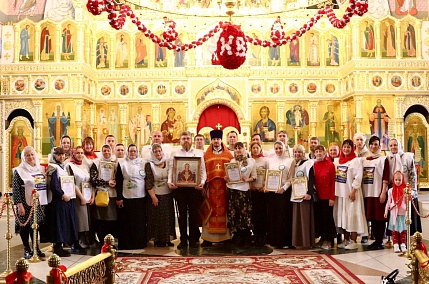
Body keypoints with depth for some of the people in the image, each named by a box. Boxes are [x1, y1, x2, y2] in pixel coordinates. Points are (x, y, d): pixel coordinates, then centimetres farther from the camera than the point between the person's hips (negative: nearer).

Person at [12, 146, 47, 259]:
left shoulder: (40, 169, 10)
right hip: (26, 204, -4)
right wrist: (19, 205, -17)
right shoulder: (19, 171, -6)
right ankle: (27, 250, 15)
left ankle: (36, 248, 20)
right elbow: (15, 189, -11)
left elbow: (45, 185, 17)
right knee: (25, 226, 3)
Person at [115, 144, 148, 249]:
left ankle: (140, 242, 17)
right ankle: (126, 244, 10)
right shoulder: (122, 163, 1)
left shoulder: (143, 163, 8)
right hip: (126, 198, -2)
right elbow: (118, 181, -1)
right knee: (126, 223, 2)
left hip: (141, 197, 2)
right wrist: (119, 197, -7)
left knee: (140, 222, 7)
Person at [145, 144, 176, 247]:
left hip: (168, 194, 3)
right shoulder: (149, 165, -4)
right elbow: (148, 183, -8)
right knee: (157, 218, 1)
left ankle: (168, 238, 16)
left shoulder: (168, 163, 4)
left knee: (168, 217, 7)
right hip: (156, 195, -3)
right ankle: (158, 240, 9)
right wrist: (153, 197, -12)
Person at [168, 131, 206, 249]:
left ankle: (193, 239, 14)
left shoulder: (198, 153, 9)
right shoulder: (175, 153, 11)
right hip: (179, 187, 0)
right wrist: (170, 181, -12)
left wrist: (202, 182, -13)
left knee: (193, 213, 4)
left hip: (194, 187, 0)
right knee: (182, 213, 5)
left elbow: (202, 170, 3)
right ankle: (183, 239, 13)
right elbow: (171, 169, 4)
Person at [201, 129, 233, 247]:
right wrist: (204, 187, -4)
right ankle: (208, 238, 1)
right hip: (211, 186, 0)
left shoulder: (228, 154, 10)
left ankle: (224, 235, 8)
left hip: (224, 186, 0)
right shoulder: (206, 155, 9)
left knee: (223, 209, 1)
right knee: (211, 210, -2)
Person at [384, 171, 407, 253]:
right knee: (394, 230, 2)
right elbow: (388, 202, 8)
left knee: (403, 230, 4)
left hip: (403, 213, -1)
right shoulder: (391, 190, 3)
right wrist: (386, 211, 6)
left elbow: (407, 201, 4)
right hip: (394, 213, 1)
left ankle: (403, 245, 10)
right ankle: (396, 245, 6)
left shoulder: (405, 190, 0)